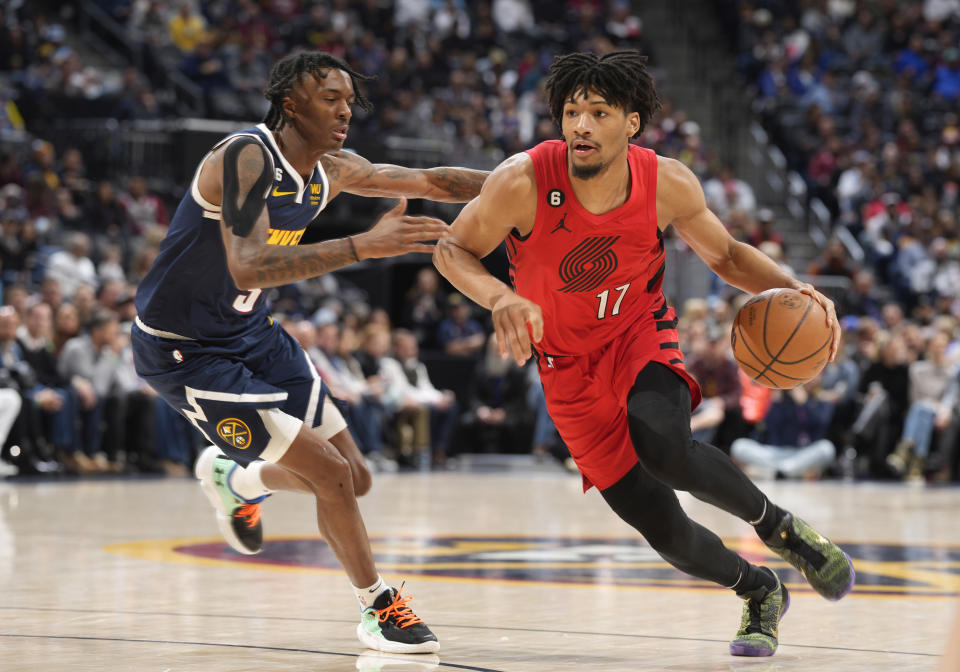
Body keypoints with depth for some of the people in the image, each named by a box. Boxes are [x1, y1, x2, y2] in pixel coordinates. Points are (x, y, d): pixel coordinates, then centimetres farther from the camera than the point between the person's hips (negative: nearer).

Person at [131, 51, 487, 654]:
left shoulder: (331, 171, -2)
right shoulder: (244, 158, -27)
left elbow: (431, 182, 8)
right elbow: (248, 267, -41)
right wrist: (364, 245, -46)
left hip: (253, 333, 8)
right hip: (183, 349, -8)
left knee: (354, 478, 10)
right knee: (329, 474, -13)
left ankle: (234, 478, 38)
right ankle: (379, 608, 6)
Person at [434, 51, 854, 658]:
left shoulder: (668, 184, -17)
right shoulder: (525, 182, -25)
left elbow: (726, 255, 1)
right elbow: (452, 249, -12)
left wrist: (793, 288, -18)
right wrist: (498, 297, -33)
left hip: (640, 334, 0)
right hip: (569, 367, 0)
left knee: (664, 448, -35)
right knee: (662, 529, -6)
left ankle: (778, 526, -7)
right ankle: (760, 591, 26)